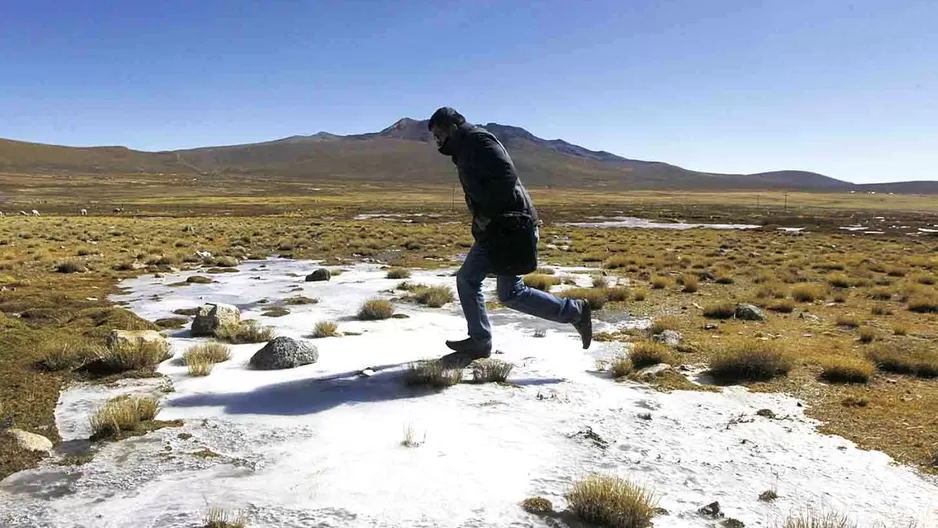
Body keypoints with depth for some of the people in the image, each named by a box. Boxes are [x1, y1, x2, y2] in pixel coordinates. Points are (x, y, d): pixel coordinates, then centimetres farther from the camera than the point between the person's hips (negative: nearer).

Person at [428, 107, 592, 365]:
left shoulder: (477, 140, -10)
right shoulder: (465, 149, 21)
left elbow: (506, 176, -24)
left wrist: (487, 214, -18)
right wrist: (482, 217, 10)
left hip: (510, 227, -10)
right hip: (494, 230, 10)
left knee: (510, 294, -6)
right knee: (467, 279, 9)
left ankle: (574, 311, 5)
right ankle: (479, 341, 16)